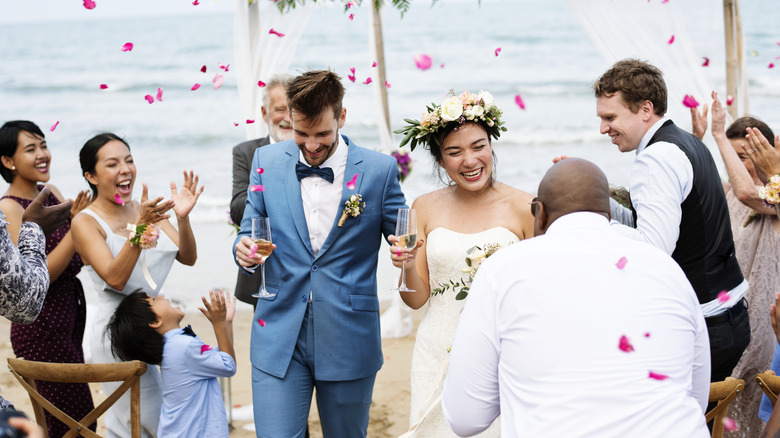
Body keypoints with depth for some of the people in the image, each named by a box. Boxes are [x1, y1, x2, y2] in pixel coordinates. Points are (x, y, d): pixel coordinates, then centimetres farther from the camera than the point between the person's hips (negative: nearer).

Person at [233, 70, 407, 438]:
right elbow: (250, 228, 11)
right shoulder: (267, 161, 3)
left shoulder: (379, 170, -4)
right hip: (279, 335, 1)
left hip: (349, 341, -1)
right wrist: (244, 248, -13)